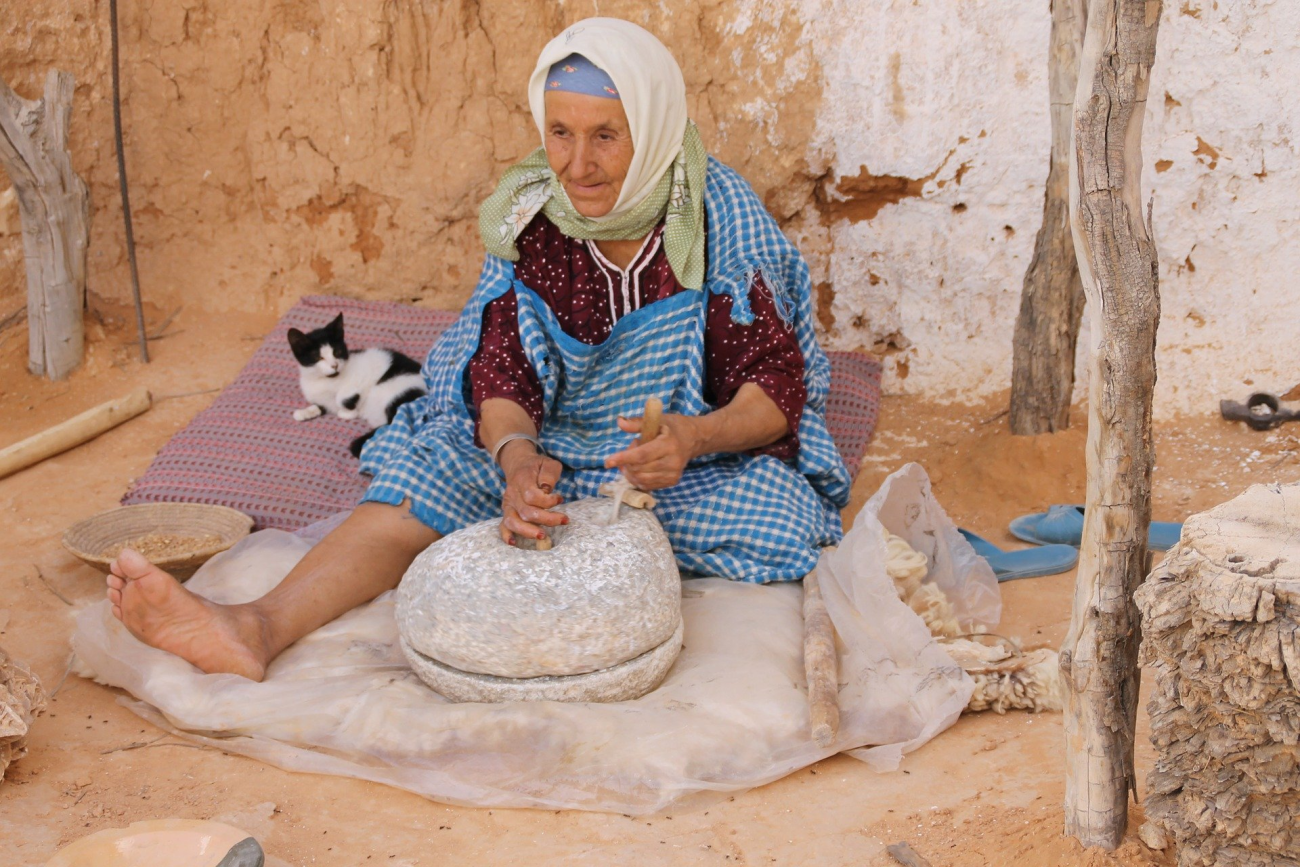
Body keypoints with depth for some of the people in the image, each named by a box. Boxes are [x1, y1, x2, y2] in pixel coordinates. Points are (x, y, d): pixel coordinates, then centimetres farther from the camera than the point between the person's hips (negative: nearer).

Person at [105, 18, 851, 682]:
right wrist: (515, 452, -34)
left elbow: (777, 390, -13)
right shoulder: (530, 220, -5)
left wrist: (693, 437, -35)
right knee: (429, 480, -24)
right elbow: (502, 377, -10)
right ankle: (262, 625, -44)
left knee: (773, 520, -34)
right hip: (555, 453, 2)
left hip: (696, 461, -1)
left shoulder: (720, 222, -14)